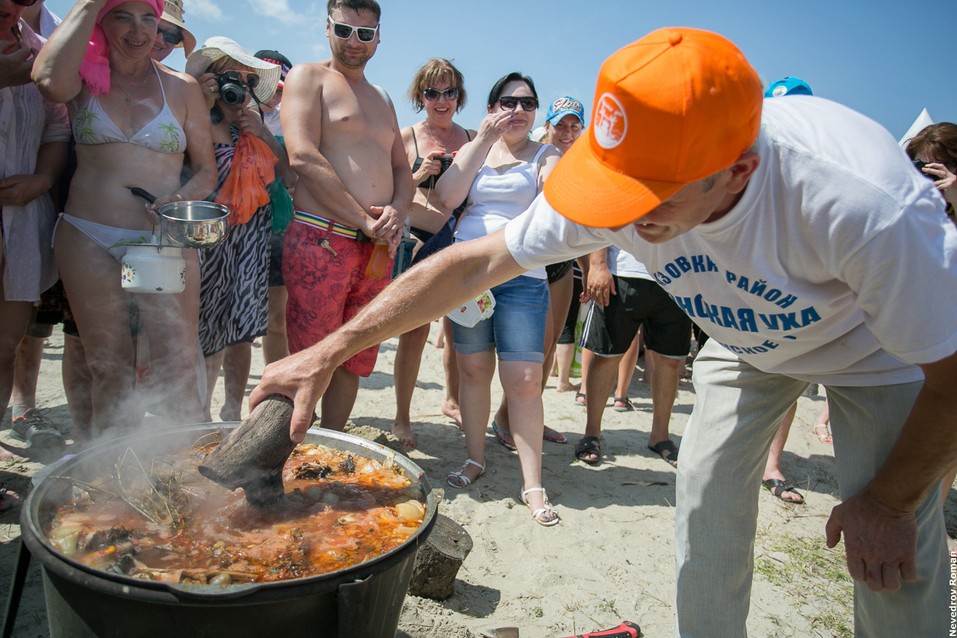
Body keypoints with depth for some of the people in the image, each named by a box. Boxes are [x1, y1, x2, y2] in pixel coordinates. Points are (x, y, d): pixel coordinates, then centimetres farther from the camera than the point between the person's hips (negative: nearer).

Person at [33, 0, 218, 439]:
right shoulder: (85, 76, 7)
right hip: (88, 240, 1)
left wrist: (183, 198, -11)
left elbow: (206, 170, 11)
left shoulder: (181, 88, 8)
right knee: (109, 368, 8)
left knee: (178, 366, -5)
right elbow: (49, 80, -19)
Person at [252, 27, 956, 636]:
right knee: (704, 519, 1)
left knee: (896, 573, -5)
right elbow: (478, 261, -24)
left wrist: (889, 503, -15)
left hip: (878, 352, -3)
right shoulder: (624, 180, -30)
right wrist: (329, 352, -28)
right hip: (744, 342, 3)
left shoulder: (863, 203, -42)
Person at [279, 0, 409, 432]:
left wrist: (397, 212, -3)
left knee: (355, 362, 10)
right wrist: (365, 221, -14)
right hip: (320, 242, -6)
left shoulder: (382, 100, 25)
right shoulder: (308, 77, 4)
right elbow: (303, 157, -11)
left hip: (379, 250, 6)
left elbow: (402, 169, 21)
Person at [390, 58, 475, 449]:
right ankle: (401, 419, 7)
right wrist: (418, 177, -16)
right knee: (416, 329, -6)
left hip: (462, 244, 4)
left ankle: (452, 401, 32)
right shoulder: (407, 137, 2)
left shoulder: (472, 138, 11)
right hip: (420, 243, -4)